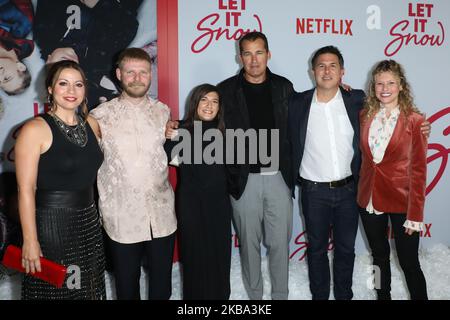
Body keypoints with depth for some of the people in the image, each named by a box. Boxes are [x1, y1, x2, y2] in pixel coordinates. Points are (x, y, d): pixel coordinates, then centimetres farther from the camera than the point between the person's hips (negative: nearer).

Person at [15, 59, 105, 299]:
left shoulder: (92, 124, 6)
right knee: (53, 290, 9)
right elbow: (25, 190, -14)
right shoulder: (35, 129, -12)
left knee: (88, 289, 17)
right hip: (50, 225, -5)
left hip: (88, 223, 6)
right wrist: (30, 241, -17)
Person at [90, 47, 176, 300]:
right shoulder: (101, 115, -4)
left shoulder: (163, 111, 5)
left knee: (162, 284, 15)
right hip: (121, 219, -2)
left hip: (162, 216, 2)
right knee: (127, 285, 14)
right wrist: (101, 210, -1)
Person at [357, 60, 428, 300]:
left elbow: (418, 169, -9)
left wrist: (415, 214, -12)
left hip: (400, 201, -4)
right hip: (369, 198, 4)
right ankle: (382, 296, 35)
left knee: (409, 262, 3)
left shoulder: (414, 120, -8)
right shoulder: (365, 115, 3)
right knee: (379, 256, 18)